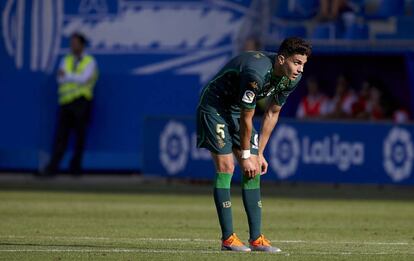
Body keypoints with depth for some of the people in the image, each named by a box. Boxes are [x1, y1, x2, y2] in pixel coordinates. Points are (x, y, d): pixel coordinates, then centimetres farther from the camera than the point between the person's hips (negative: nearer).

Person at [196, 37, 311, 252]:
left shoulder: (292, 78, -10)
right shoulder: (255, 73, -36)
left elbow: (272, 113, 2)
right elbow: (246, 118, -25)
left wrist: (259, 154, 3)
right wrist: (246, 156, -15)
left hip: (236, 109, 8)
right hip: (214, 107, -8)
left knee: (254, 170, 0)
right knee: (226, 166, -15)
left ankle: (256, 238, 1)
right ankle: (227, 238, -12)